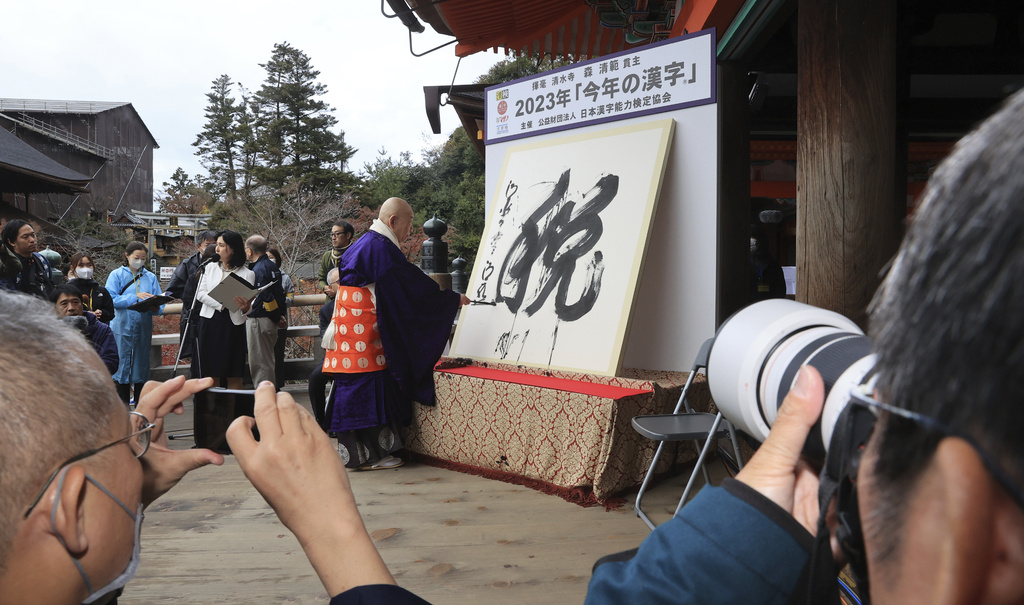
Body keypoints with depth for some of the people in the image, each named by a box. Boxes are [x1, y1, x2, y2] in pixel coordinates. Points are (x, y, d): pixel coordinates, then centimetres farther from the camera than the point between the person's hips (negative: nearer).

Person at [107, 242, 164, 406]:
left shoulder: (151, 277, 10)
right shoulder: (117, 275, 2)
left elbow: (160, 304, 6)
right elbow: (111, 299, -10)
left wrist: (156, 307, -17)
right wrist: (136, 297, -18)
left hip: (143, 329, 3)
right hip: (122, 327, -3)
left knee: (142, 365, 8)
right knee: (122, 364, -2)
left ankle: (140, 405, 17)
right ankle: (123, 405, 7)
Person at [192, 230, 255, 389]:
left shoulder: (247, 274, -2)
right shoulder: (210, 267, 10)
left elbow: (249, 303, -6)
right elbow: (200, 293, 2)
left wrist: (245, 308, -30)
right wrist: (220, 304, -13)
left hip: (232, 325, -3)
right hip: (209, 323, 3)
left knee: (233, 374, 1)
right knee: (211, 372, 7)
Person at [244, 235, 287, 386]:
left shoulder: (259, 269, -16)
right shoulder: (271, 266, 13)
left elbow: (265, 297, -22)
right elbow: (280, 294, 15)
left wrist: (277, 318, -11)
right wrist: (280, 316, 10)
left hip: (258, 321, -10)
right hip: (270, 321, 10)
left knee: (259, 362, -3)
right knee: (267, 360, 17)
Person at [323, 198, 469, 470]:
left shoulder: (368, 243, 18)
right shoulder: (380, 247, -15)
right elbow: (414, 284, -15)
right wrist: (453, 298, -7)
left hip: (351, 327, 10)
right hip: (363, 331, -10)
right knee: (367, 385, -5)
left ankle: (361, 451, 16)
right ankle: (369, 455, 3)